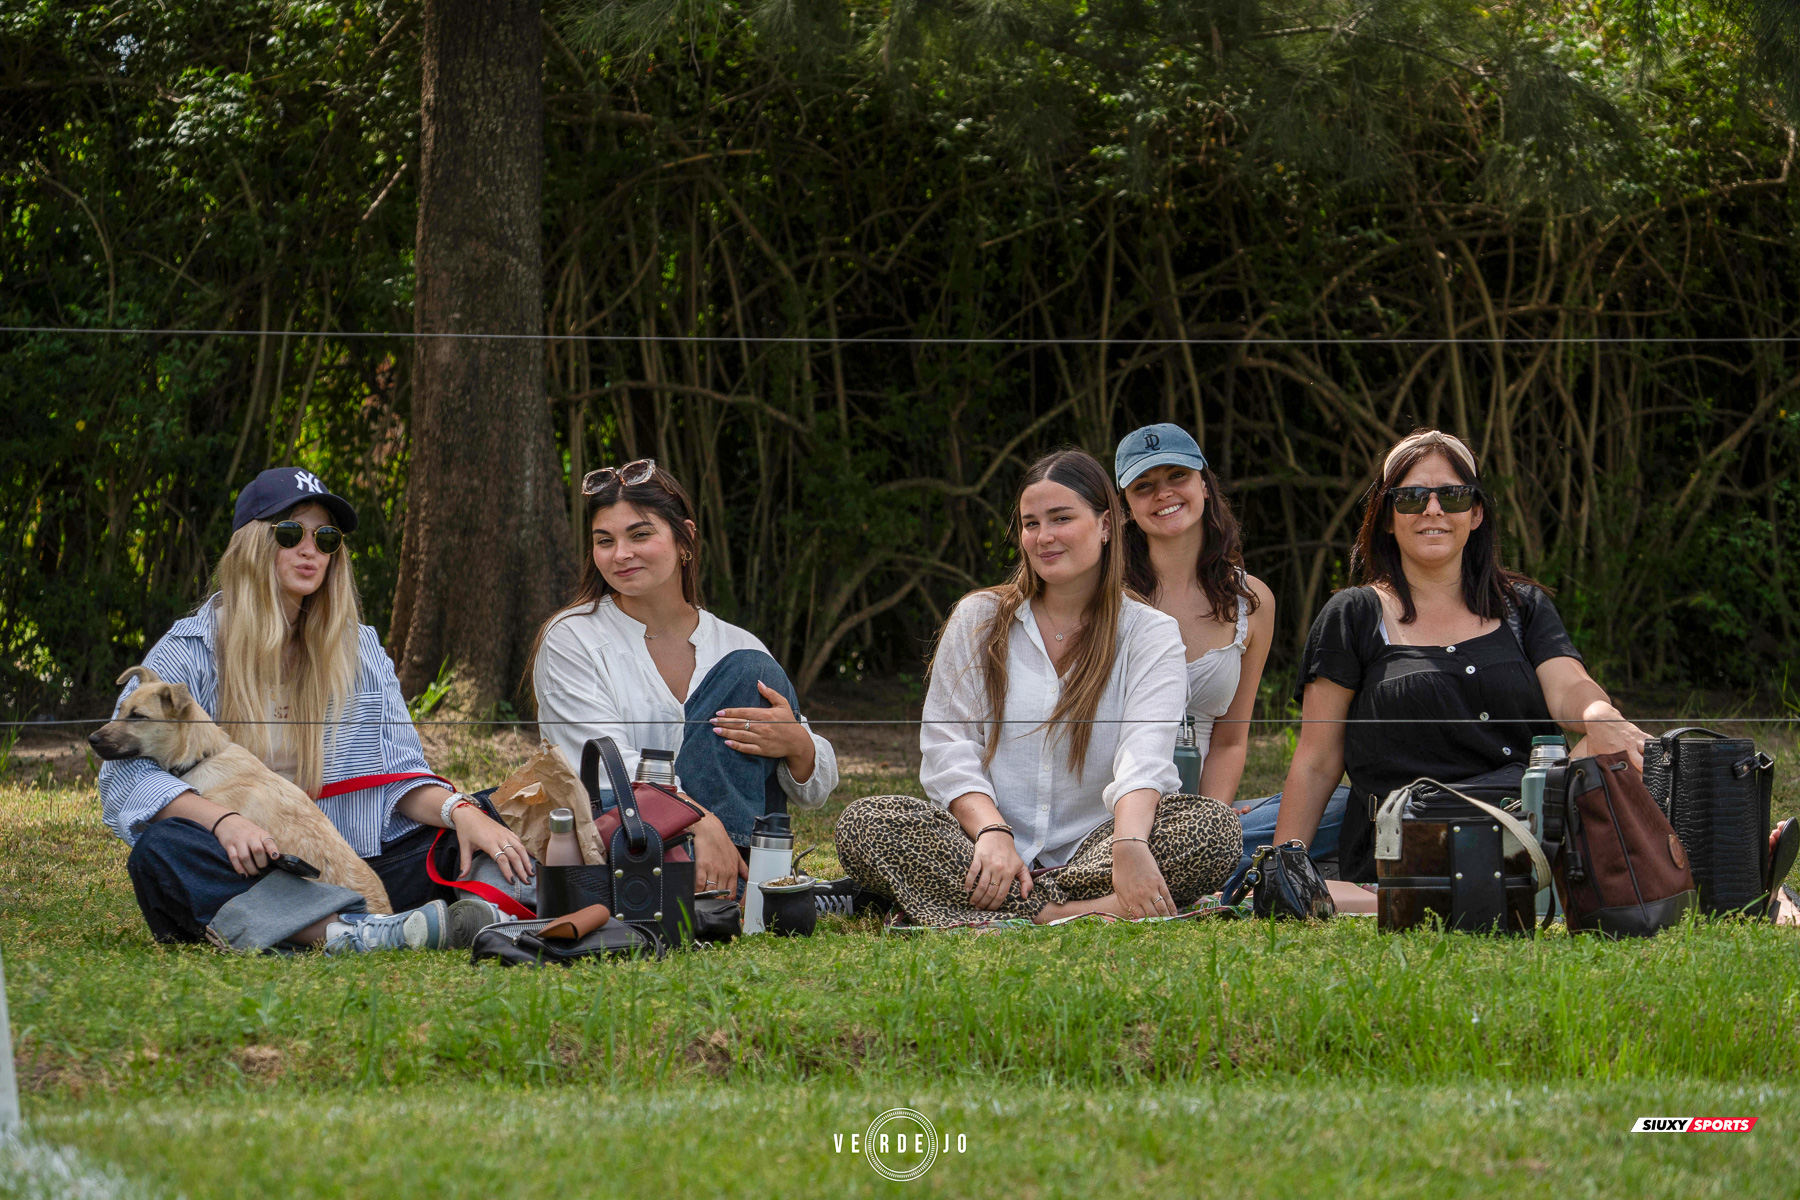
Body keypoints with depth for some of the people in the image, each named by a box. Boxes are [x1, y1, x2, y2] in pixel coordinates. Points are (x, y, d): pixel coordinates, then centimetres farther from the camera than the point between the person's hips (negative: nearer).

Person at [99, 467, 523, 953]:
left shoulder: (360, 650, 15)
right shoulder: (188, 653, 3)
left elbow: (399, 776, 8)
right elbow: (125, 774, -7)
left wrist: (460, 811, -15)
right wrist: (222, 820, -26)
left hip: (349, 867, 3)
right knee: (161, 852, -35)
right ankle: (351, 931, -46)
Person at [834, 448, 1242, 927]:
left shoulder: (1149, 633, 7)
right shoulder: (978, 620, 13)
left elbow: (1144, 754, -12)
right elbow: (947, 749, 3)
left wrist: (1129, 844, -33)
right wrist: (991, 831, -19)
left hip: (1091, 852, -1)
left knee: (1214, 825, -29)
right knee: (864, 823, -27)